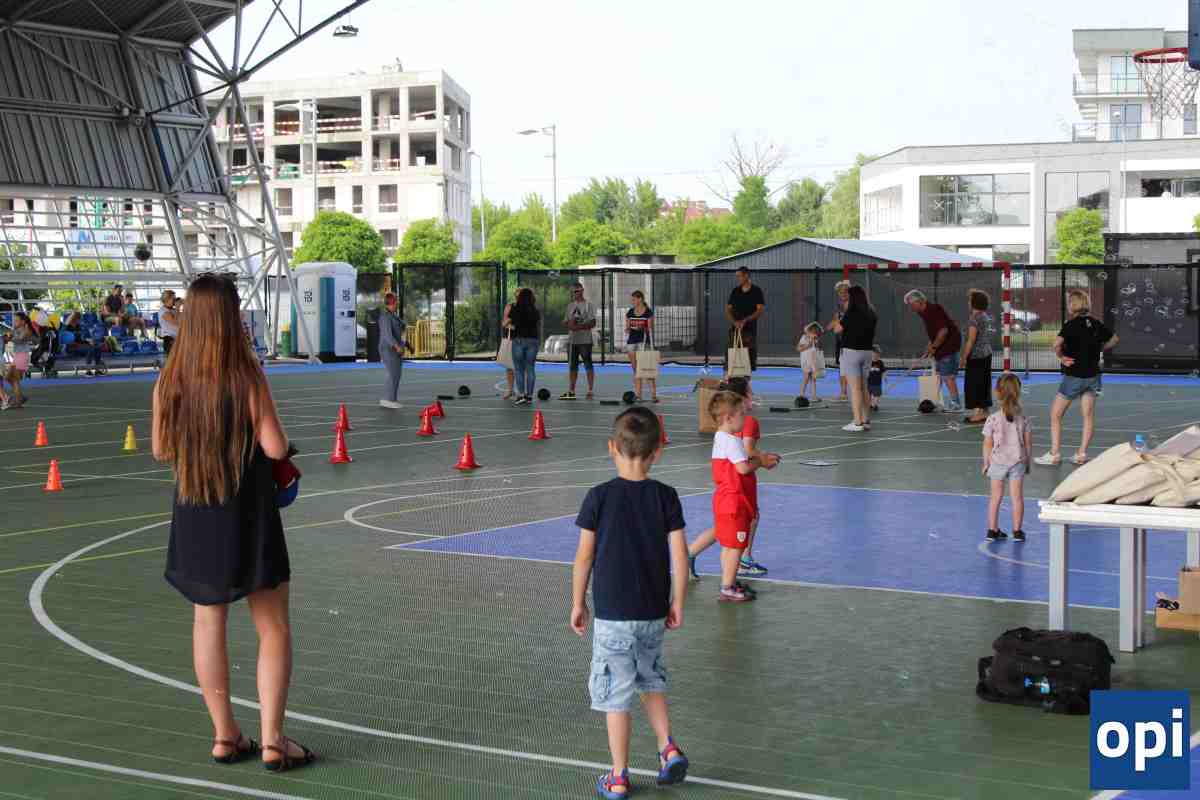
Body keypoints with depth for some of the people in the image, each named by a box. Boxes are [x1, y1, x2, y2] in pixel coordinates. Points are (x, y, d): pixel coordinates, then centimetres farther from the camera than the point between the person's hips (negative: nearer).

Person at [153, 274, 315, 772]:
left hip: (194, 516, 4)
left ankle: (224, 736, 21)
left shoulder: (170, 381, -4)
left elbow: (161, 450, 5)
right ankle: (272, 741, 6)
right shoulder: (247, 377, -15)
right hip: (247, 514, -4)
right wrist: (273, 437, 5)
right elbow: (275, 448, -17)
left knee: (208, 623, 15)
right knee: (273, 628, 8)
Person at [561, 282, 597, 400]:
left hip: (585, 340, -6)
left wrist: (579, 326, -20)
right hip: (572, 340, 6)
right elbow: (565, 322, 17)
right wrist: (569, 324, -6)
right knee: (572, 365, 9)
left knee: (588, 365, -5)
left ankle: (590, 390, -3)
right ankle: (571, 391, 15)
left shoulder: (588, 305, -3)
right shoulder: (570, 305, 15)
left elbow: (592, 323, -9)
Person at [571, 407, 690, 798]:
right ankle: (668, 748, 12)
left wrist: (577, 604, 4)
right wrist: (677, 604, 6)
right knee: (651, 680, 26)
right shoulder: (666, 497, -4)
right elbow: (679, 555, -5)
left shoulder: (599, 497, -10)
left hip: (612, 615, -3)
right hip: (654, 614, 3)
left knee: (615, 695, 5)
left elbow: (584, 556, -7)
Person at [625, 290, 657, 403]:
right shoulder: (630, 312, 11)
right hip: (632, 341, 5)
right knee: (635, 369, 6)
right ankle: (638, 394, 9)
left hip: (644, 341, -5)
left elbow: (650, 329, -3)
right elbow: (627, 328, 15)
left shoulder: (648, 312, -2)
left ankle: (653, 394, -8)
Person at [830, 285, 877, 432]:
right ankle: (866, 420, 18)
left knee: (854, 388, -6)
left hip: (851, 351, -7)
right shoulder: (871, 314, 6)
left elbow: (838, 329, -6)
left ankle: (857, 422, -9)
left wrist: (838, 319, 14)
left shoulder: (851, 313, -14)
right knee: (864, 388, 15)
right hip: (867, 352, 7)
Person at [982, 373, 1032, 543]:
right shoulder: (1023, 418, -6)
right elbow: (1028, 443, 0)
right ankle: (1017, 531, 11)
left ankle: (992, 530, 16)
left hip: (997, 462, -1)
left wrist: (986, 463, 6)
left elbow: (988, 444, -7)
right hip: (1018, 462, 1)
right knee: (1017, 497, 7)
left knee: (996, 497, 10)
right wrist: (1027, 462, 13)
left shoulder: (993, 419, -12)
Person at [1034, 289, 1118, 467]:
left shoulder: (1072, 325, -16)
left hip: (1074, 376, -6)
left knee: (1056, 415, 5)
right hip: (1092, 375, 6)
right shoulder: (1096, 323, 2)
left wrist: (1061, 357, -16)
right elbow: (1113, 340, 17)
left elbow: (1057, 343, -33)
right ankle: (1082, 454, 11)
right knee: (1089, 415, 10)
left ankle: (1054, 455, 4)